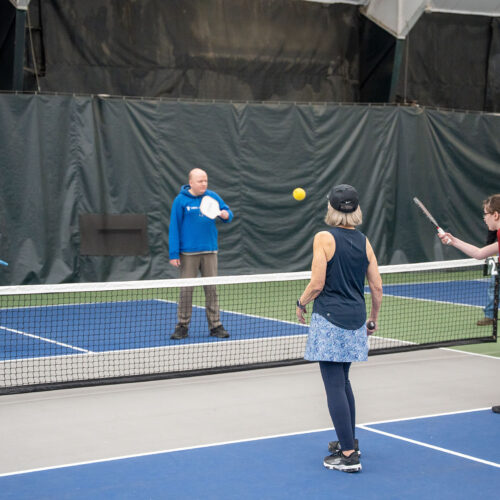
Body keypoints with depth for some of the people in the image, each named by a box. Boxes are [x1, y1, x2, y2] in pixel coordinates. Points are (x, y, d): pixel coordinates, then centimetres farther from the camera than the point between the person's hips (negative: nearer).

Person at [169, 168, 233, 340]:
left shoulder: (213, 197, 5)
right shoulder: (181, 200, -4)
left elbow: (227, 213, 12)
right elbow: (174, 227, -4)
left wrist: (226, 215, -14)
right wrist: (174, 254, -9)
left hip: (209, 251, 3)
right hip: (188, 253, -3)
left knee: (211, 289, 5)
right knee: (186, 290, 1)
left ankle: (215, 325, 11)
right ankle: (182, 326, 9)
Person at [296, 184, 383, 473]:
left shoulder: (324, 238, -10)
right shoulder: (364, 241, 6)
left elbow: (317, 284, -12)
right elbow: (377, 288, 8)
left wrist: (301, 303, 6)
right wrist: (373, 320, 21)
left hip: (330, 320, -6)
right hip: (355, 320, 6)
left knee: (335, 386, -2)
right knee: (343, 382, 22)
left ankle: (349, 455, -2)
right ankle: (349, 442, 30)